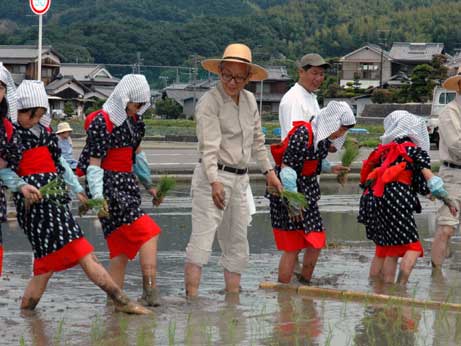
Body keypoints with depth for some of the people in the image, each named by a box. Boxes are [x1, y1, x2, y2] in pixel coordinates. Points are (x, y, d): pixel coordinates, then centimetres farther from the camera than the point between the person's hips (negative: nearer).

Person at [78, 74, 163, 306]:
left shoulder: (133, 119, 13)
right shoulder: (102, 123, -12)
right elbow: (94, 164, -14)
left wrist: (149, 185, 28)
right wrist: (98, 198, -21)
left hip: (127, 185, 8)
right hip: (108, 186, -8)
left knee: (122, 248, 6)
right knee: (147, 231, -17)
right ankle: (150, 290, -20)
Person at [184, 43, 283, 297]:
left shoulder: (249, 100, 12)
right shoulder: (209, 102, -11)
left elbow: (257, 140, 24)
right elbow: (209, 146, -21)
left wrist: (268, 171, 25)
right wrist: (215, 182, -31)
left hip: (240, 180, 8)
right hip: (212, 177, -8)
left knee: (237, 245, 11)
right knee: (202, 239, -15)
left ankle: (233, 297, 18)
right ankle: (191, 299, -20)